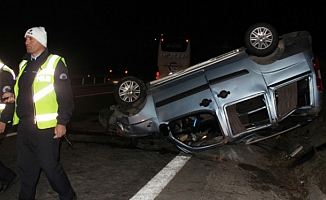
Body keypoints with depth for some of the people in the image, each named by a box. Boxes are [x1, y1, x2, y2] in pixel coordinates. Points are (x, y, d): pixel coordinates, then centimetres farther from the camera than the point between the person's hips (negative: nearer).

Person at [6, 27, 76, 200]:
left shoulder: (55, 63, -6)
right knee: (26, 167, 14)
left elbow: (65, 95, -11)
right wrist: (14, 97, 8)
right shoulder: (24, 64, 17)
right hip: (24, 125, 7)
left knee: (49, 165, -2)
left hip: (45, 126, -7)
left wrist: (62, 122, -15)